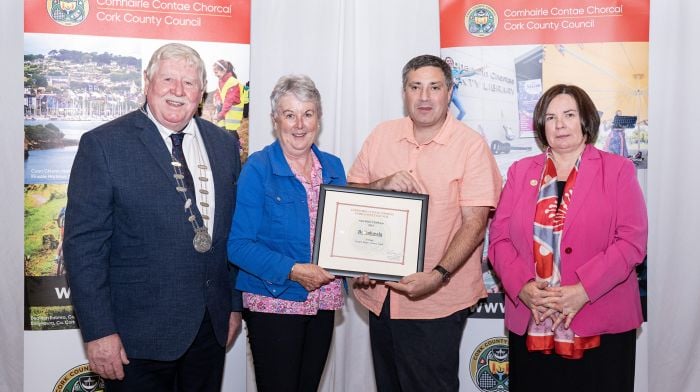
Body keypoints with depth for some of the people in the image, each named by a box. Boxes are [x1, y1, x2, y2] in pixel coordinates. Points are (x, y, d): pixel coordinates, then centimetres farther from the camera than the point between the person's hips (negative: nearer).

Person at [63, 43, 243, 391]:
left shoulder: (224, 144, 7)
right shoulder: (103, 144, -8)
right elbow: (84, 244, -11)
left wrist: (235, 304, 11)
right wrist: (99, 331, -14)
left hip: (211, 325, 5)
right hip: (139, 334, -4)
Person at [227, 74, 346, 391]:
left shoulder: (333, 167, 6)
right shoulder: (258, 169, -10)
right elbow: (239, 244, -15)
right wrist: (292, 271, -23)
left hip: (323, 303, 5)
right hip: (273, 303, -5)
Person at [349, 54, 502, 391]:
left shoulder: (470, 145, -8)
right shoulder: (382, 135, 5)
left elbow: (475, 222, -12)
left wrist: (438, 275, -24)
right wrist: (384, 184, -12)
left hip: (436, 301, -4)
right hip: (380, 293, 5)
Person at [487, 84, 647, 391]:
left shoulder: (618, 170, 3)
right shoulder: (520, 172, 11)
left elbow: (632, 241, -6)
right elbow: (499, 238, 5)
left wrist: (583, 291, -16)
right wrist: (522, 287, -11)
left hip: (601, 324, -2)